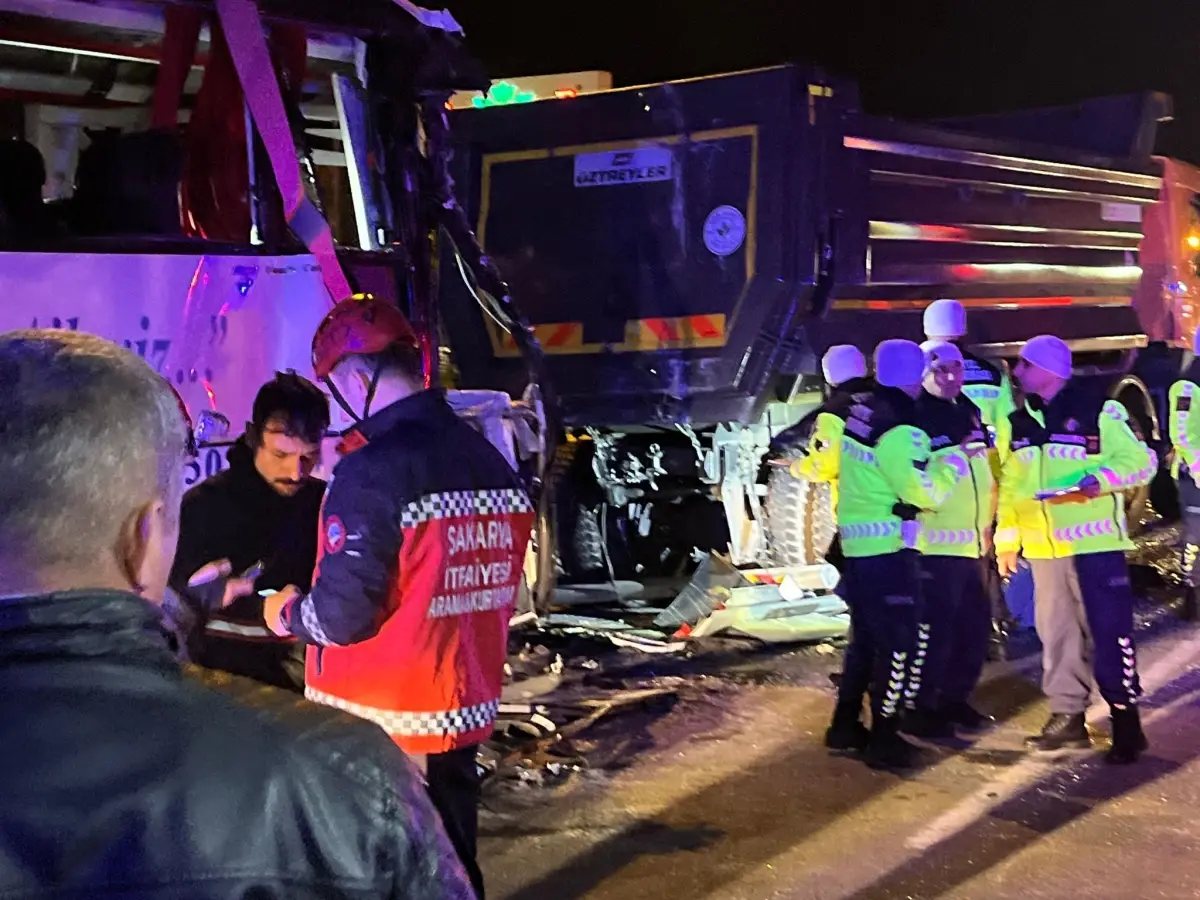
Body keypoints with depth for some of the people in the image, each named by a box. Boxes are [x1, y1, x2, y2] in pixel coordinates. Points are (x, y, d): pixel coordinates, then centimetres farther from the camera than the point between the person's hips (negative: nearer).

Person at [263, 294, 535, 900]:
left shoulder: (371, 474, -20)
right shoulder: (492, 464, 3)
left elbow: (342, 616, -20)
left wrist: (287, 614, 0)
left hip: (377, 725, -7)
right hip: (463, 713, 7)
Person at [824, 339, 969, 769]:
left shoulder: (859, 412, 5)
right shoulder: (900, 430, -20)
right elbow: (927, 493, -21)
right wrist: (958, 455, -9)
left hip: (856, 544, 9)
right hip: (887, 551, -9)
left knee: (865, 637, 19)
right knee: (898, 644, 0)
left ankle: (846, 726, 27)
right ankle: (884, 740, 4)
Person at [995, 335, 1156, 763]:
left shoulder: (1098, 410, -6)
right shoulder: (1020, 422, 12)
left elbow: (1140, 461, -6)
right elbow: (1010, 484, 17)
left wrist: (1097, 480, -21)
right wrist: (1007, 537, 12)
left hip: (1094, 541, -6)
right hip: (1042, 546, 6)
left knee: (1109, 630, -3)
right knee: (1056, 631, 10)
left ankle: (1126, 719, 7)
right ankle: (1068, 714, 20)